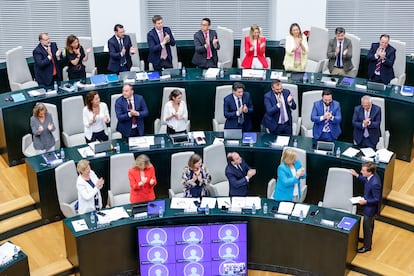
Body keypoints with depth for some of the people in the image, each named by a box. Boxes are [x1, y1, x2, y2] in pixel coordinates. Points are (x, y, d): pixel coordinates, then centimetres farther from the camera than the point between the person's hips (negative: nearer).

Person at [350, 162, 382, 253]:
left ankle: (367, 246, 32)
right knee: (369, 225, 29)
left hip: (370, 209, -9)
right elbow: (366, 181, 11)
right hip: (369, 207, 9)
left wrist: (366, 201, -25)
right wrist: (357, 175, 5)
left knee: (367, 227, 12)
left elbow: (377, 199, -29)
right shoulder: (373, 176, -12)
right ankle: (367, 239, 51)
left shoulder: (375, 183, -38)